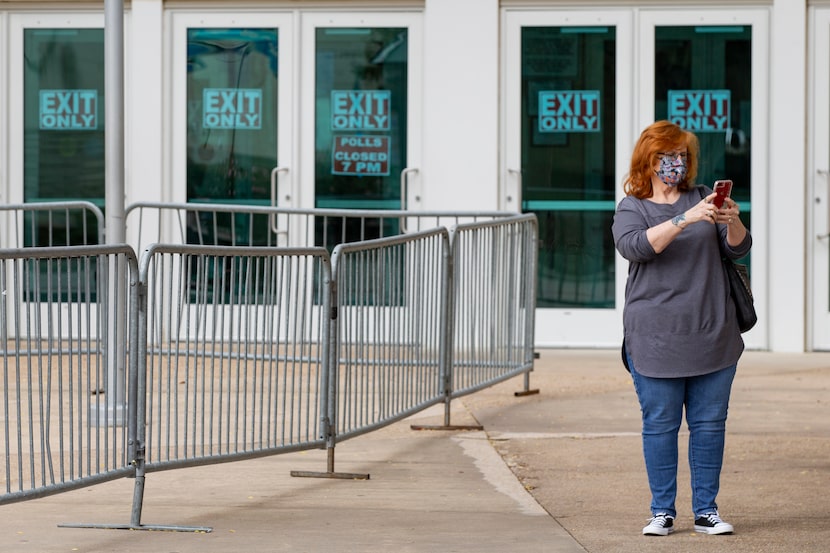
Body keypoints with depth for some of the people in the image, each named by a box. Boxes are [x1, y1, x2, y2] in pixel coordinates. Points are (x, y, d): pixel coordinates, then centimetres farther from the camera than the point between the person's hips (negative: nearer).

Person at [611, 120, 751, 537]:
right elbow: (635, 245, -17)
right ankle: (662, 512, 6)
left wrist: (732, 222, -15)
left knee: (709, 424, 3)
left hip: (712, 337, 3)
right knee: (660, 425, -2)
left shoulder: (702, 198, 13)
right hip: (656, 341, -3)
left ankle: (706, 510, 9)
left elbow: (738, 248, 7)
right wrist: (683, 220, -27)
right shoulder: (632, 208, 5)